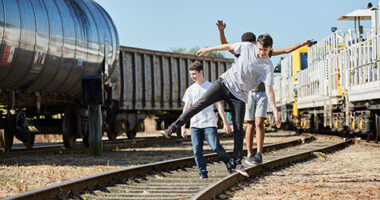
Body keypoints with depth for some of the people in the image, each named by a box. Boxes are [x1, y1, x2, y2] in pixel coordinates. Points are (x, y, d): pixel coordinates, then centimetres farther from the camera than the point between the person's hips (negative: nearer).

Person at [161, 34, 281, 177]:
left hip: (238, 96, -2)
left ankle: (237, 164, 3)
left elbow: (269, 89, -16)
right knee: (201, 103, -13)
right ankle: (172, 128, -10)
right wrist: (208, 50, 20)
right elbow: (229, 46, 13)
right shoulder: (248, 47, -3)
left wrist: (275, 112, -23)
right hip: (225, 83, 2)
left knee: (238, 130, -5)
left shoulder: (267, 67, -12)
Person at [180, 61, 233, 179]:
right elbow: (186, 108, 15)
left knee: (215, 146, -15)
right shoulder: (190, 90, 14)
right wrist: (183, 127, 8)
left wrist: (225, 122, -4)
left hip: (209, 123, -3)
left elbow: (219, 105, 3)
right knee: (197, 151, -6)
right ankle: (203, 174, 2)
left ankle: (227, 161, 13)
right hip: (195, 125, 3)